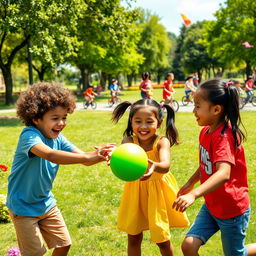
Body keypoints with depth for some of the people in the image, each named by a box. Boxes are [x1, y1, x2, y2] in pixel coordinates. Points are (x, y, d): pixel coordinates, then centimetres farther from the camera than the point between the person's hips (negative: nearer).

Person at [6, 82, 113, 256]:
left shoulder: (58, 138, -5)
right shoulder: (29, 135, -26)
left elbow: (83, 158, -12)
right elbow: (50, 155, -45)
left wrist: (100, 155, -35)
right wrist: (89, 157, -54)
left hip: (46, 203, 7)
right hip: (24, 207, -7)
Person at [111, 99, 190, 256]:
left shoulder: (162, 142, -20)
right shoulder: (129, 141, -15)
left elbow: (166, 166, -39)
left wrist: (154, 166, -63)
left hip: (158, 192, -2)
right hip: (136, 190, 2)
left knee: (162, 239, 9)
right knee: (133, 237, 12)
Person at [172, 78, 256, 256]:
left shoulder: (224, 136, -27)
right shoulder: (206, 131, 0)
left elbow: (224, 173, -42)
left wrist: (194, 194, -53)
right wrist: (191, 182, 20)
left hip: (232, 209, -7)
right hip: (211, 206, 7)